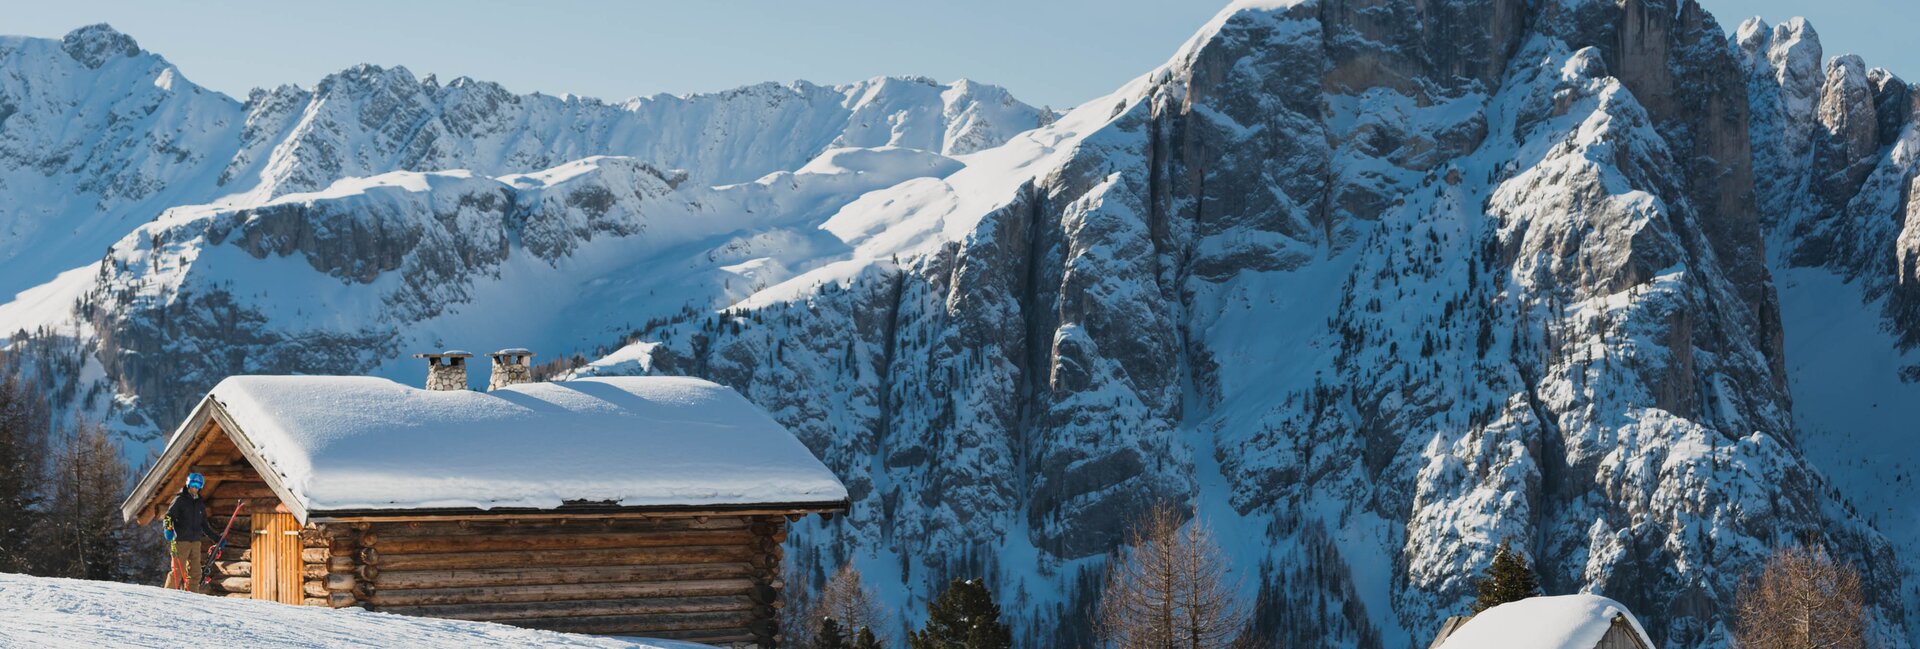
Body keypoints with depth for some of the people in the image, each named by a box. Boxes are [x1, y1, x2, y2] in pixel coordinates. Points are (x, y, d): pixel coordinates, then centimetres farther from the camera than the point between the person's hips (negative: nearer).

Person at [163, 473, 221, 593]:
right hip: (181, 541, -6)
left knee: (195, 573, 2)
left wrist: (217, 538, 23)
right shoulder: (180, 500, 1)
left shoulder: (200, 504, 18)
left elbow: (204, 525, 25)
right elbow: (169, 515, -8)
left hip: (196, 542, 6)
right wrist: (168, 528, -28)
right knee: (178, 571, -8)